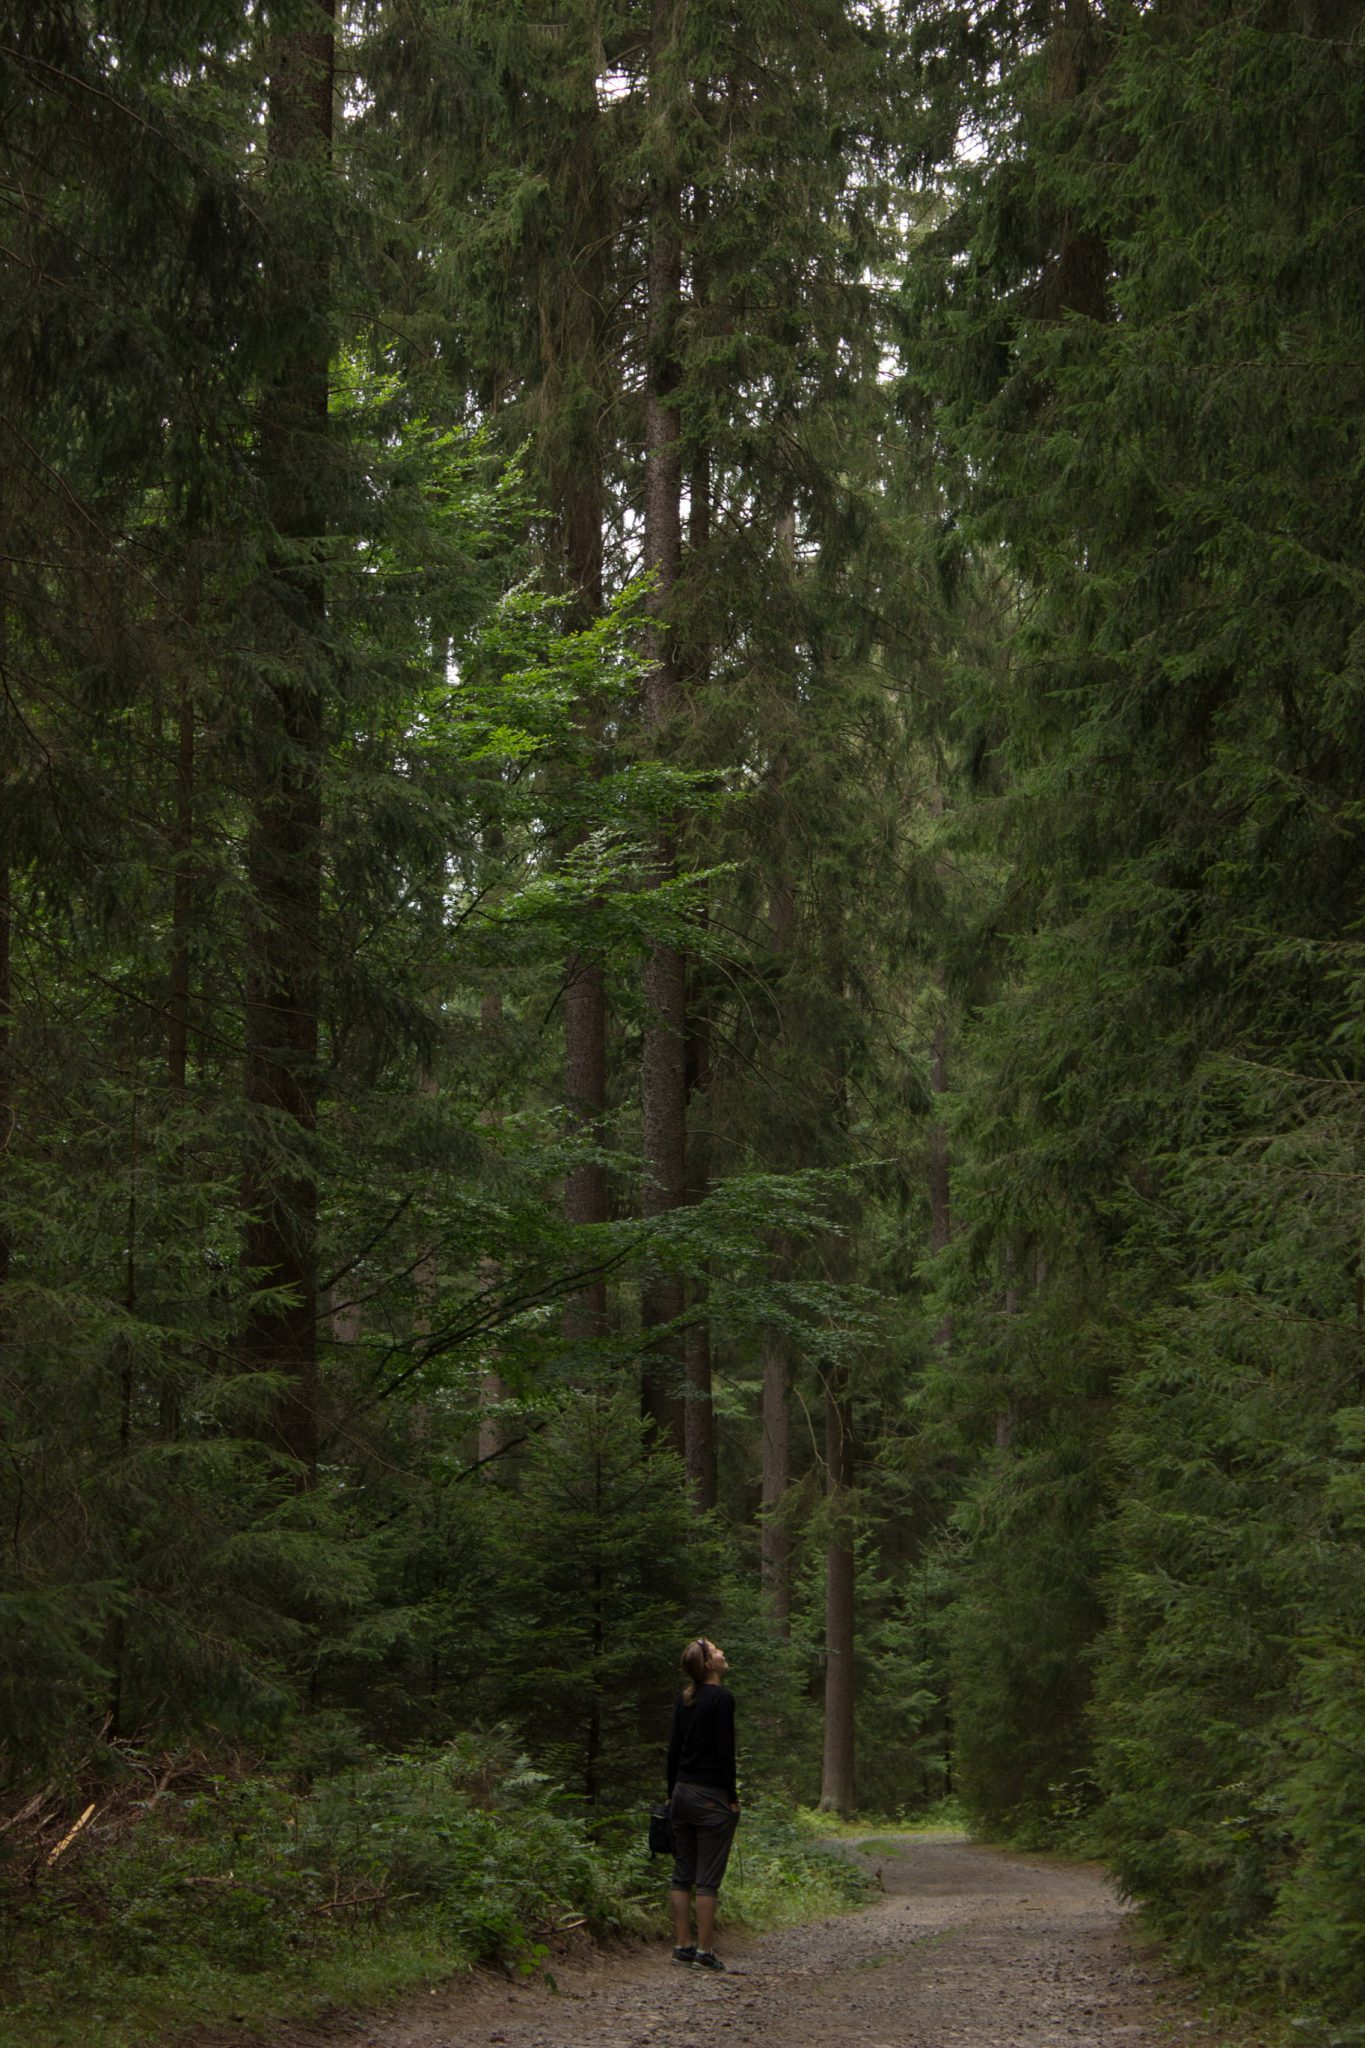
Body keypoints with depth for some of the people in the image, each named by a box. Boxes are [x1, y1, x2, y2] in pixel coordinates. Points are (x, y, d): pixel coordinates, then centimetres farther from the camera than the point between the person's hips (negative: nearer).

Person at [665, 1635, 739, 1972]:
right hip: (712, 1797, -7)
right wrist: (732, 1797, -8)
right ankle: (705, 1950, -1)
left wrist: (672, 1792, 17)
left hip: (683, 1792, 7)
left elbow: (673, 1749, 11)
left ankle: (682, 1945, 13)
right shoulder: (722, 1697, -13)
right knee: (708, 1878, -3)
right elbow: (725, 1751, -15)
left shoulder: (683, 1699, 8)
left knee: (682, 1874, 10)